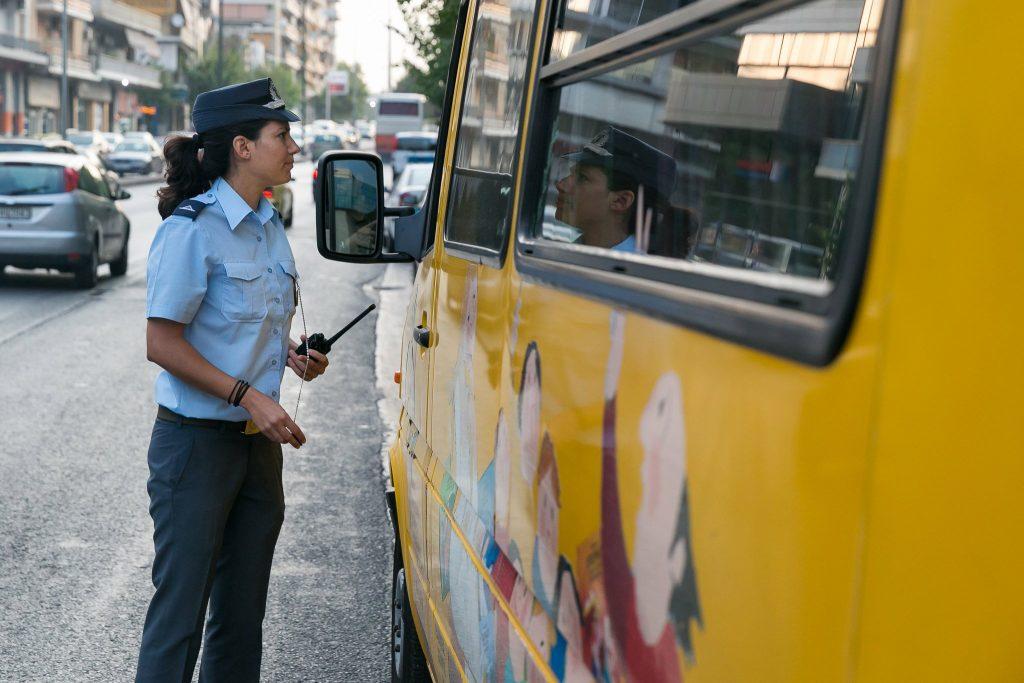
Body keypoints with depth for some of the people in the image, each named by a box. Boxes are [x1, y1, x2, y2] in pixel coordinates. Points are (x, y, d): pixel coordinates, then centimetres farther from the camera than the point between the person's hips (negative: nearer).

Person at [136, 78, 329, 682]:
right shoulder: (193, 229, -15)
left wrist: (291, 354, 3)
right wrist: (247, 396, -22)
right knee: (181, 605, -1)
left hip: (259, 442, 8)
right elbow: (162, 343, -17)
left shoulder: (269, 226, 10)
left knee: (243, 610, 13)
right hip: (197, 443, -7)